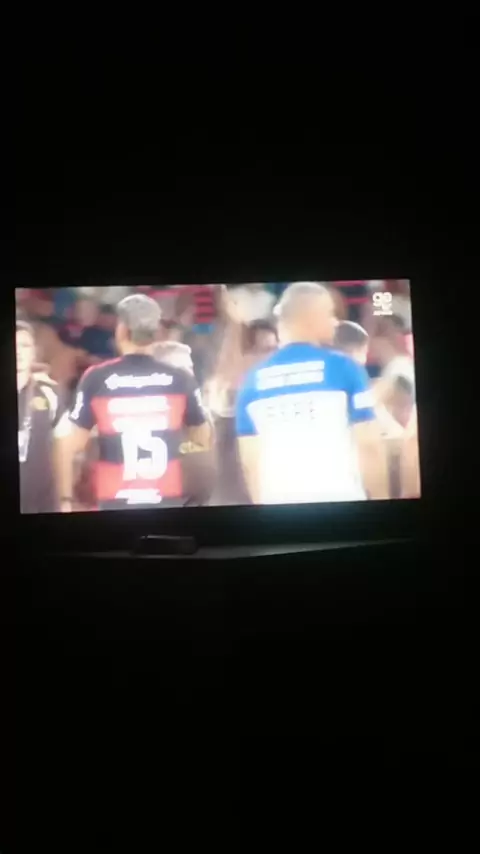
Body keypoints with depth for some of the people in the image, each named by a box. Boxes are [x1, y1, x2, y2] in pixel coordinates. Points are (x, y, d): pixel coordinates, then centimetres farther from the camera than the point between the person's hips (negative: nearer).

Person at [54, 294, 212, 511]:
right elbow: (204, 437, 10)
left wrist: (66, 498, 7)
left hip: (115, 502, -1)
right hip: (167, 500, 1)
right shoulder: (180, 379, -2)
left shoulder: (96, 379, -6)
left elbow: (69, 444, -4)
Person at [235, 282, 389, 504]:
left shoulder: (253, 379, 3)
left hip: (279, 502, 3)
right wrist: (381, 498, 6)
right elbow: (369, 445, -6)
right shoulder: (343, 367, -6)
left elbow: (250, 460, 6)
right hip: (339, 499, -3)